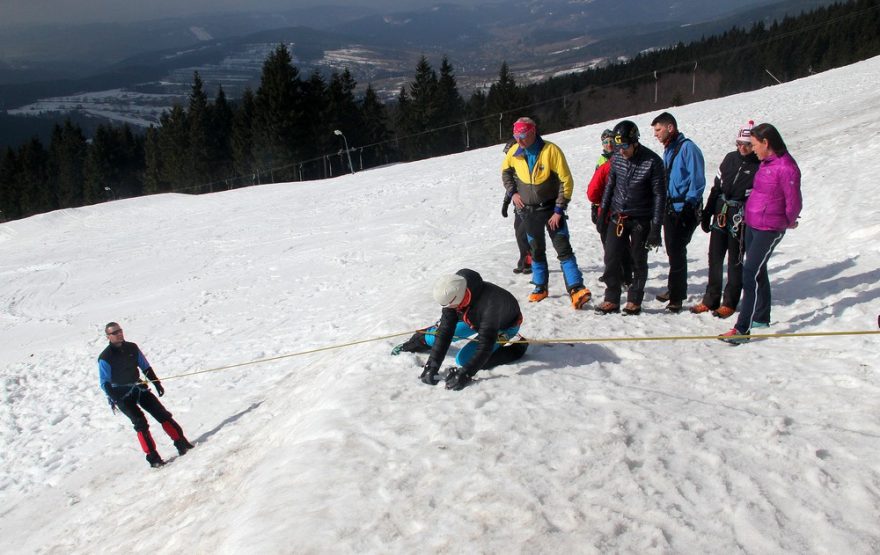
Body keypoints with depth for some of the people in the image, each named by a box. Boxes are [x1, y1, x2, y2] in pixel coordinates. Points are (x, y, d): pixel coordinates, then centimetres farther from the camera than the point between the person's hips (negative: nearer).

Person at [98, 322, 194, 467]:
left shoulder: (132, 348, 3)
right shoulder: (105, 358, -10)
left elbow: (146, 367, 13)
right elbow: (105, 383, -9)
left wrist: (157, 383, 9)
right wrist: (115, 399, -21)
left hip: (139, 389, 5)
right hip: (122, 395, -5)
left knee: (162, 414, -2)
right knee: (140, 423, -17)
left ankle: (181, 442, 4)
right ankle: (152, 457, -14)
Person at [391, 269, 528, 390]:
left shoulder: (488, 303, -44)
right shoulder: (453, 296, -26)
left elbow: (485, 344, -43)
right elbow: (445, 331, -23)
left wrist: (465, 374, -46)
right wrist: (432, 366, -29)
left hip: (505, 325, -6)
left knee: (463, 359, -18)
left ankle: (515, 348, -7)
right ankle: (421, 341, 35)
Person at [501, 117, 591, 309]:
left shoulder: (551, 150, -18)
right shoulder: (514, 153, -5)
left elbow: (566, 181, -16)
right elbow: (505, 172, 17)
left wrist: (559, 210, -17)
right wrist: (512, 192, 4)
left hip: (551, 208, -4)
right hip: (529, 211, 4)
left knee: (564, 249, -11)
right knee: (536, 251, 15)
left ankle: (576, 289, -15)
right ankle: (540, 288, 29)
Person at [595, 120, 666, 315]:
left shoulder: (652, 162, -15)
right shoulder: (617, 159, -2)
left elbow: (659, 195, -12)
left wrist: (656, 228, -13)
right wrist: (603, 210, 12)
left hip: (641, 220, -4)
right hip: (618, 217, 4)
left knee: (638, 262, 6)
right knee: (611, 259, 1)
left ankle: (634, 301, 18)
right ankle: (611, 300, 11)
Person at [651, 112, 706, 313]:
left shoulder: (687, 147, -11)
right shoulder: (668, 150, 16)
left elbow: (697, 180, -15)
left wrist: (689, 205, -18)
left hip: (684, 210, -8)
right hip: (670, 208, 8)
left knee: (677, 251, -9)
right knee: (672, 250, 15)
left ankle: (677, 296, -2)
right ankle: (675, 289, 28)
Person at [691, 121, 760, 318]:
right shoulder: (730, 158, 7)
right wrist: (707, 213, 12)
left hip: (741, 221, -5)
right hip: (720, 216, 5)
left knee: (735, 262, 6)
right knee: (715, 259, 10)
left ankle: (730, 303, 17)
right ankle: (711, 299, 21)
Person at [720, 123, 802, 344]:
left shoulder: (786, 167, -19)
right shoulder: (766, 163, 8)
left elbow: (794, 203, -13)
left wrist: (788, 223, 3)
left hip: (769, 230, -9)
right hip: (752, 225, 9)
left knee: (750, 274, -11)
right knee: (758, 272, 18)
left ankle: (742, 328, -9)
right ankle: (761, 318, 33)